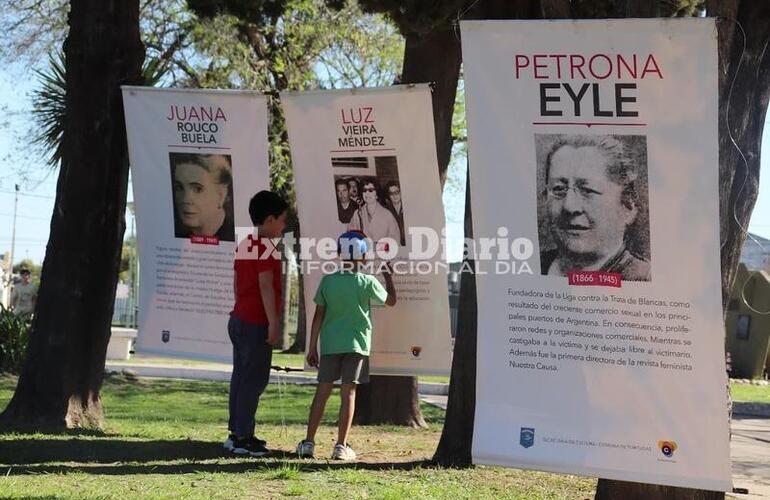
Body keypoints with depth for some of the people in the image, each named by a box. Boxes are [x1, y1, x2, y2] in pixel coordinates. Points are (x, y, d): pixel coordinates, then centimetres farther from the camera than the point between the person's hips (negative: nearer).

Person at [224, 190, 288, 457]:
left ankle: (236, 432, 17)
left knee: (241, 376, 12)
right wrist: (274, 323, -19)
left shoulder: (243, 245, 13)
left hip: (239, 319, 10)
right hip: (256, 323, -9)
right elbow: (266, 286, -20)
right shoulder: (265, 247, -14)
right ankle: (243, 438, -5)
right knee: (254, 380, -6)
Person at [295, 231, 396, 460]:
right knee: (348, 392, 1)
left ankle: (309, 442, 6)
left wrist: (312, 347, 7)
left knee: (322, 391, 7)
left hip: (330, 344, 2)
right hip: (356, 344, -2)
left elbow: (319, 315, 2)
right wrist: (388, 276, 27)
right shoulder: (367, 282, -6)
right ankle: (341, 446, -1)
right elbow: (390, 301, 10)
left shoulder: (327, 281, 0)